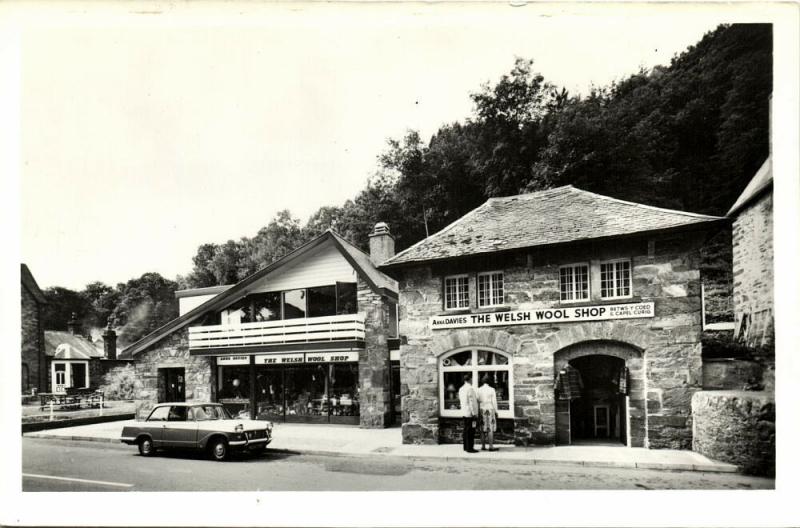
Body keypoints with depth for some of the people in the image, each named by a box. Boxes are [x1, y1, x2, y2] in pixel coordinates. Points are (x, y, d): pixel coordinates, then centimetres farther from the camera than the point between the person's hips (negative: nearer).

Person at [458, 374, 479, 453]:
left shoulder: (461, 389, 11)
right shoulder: (470, 388, -16)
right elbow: (471, 402, -18)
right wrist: (474, 413, -15)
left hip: (464, 413, 9)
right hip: (470, 413, -9)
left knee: (466, 430, 13)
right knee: (470, 431, -5)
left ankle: (466, 447, 18)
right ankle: (470, 448, -4)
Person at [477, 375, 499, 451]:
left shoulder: (479, 390, 2)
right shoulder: (491, 389, -5)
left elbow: (477, 401, 2)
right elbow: (494, 401, -5)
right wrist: (496, 411, 3)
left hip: (482, 410, 3)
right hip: (490, 410, -3)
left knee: (483, 429, 6)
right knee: (491, 429, -1)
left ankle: (483, 446, 7)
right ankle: (491, 446, -3)